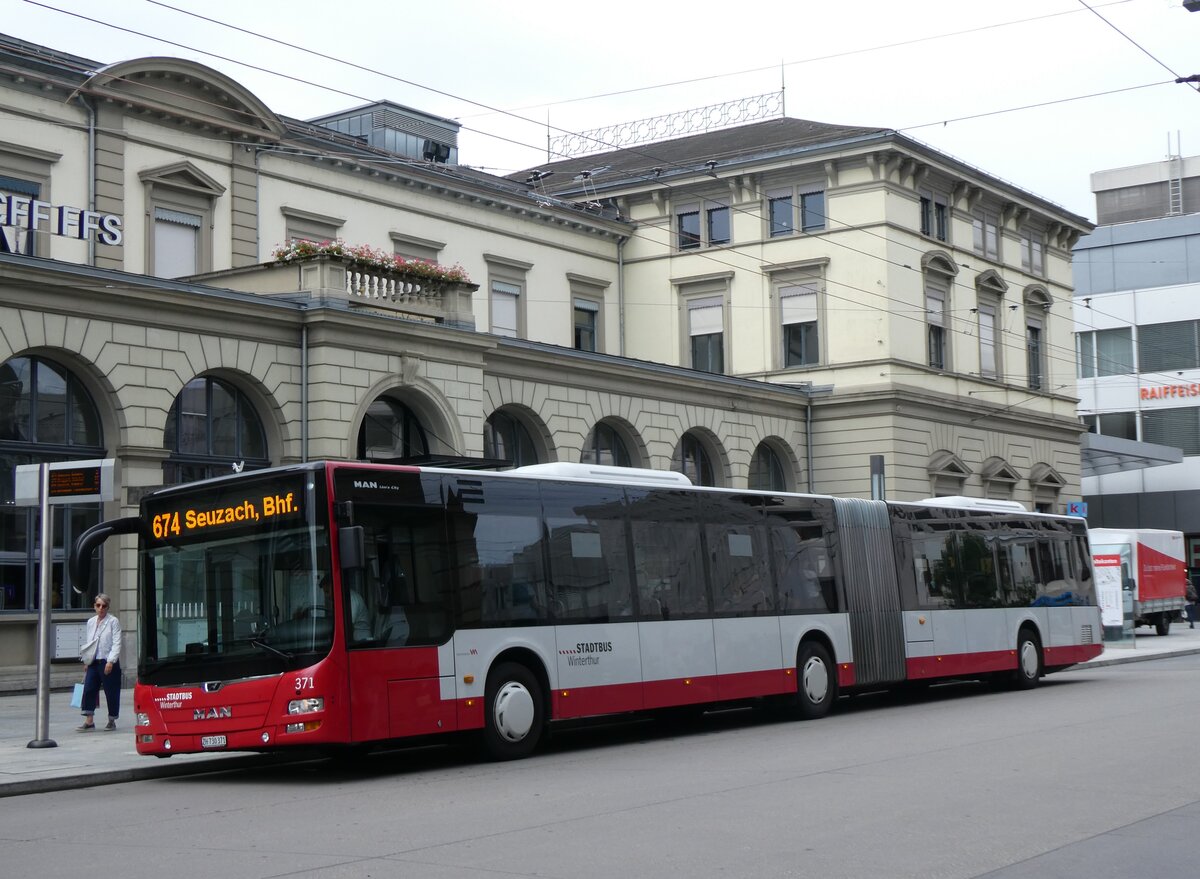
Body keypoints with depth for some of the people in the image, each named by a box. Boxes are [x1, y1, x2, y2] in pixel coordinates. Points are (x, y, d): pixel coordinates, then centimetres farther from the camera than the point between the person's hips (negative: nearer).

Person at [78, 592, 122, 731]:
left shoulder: (113, 622, -4)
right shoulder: (90, 622, 13)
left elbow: (116, 643, -10)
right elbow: (87, 643, 18)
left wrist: (110, 661, -17)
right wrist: (86, 662, 14)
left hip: (108, 662, -5)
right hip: (93, 662, 5)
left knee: (111, 692, 2)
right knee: (89, 689, -6)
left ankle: (112, 721, 16)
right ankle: (89, 721, -3)